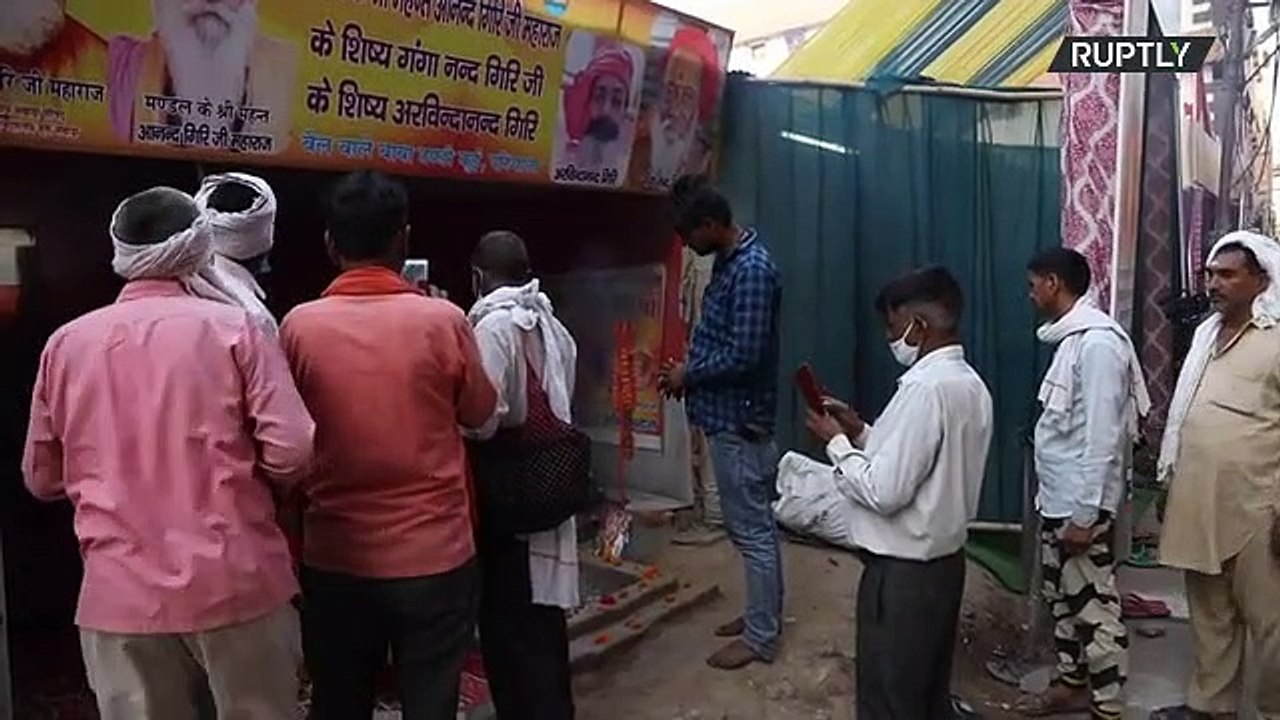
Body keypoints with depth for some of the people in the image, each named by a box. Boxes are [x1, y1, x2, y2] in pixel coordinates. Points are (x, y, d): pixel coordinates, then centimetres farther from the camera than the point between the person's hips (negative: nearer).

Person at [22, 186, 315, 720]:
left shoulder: (66, 343, 4)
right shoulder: (232, 327, -6)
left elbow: (42, 477, 12)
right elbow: (291, 452, -13)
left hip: (118, 594, 3)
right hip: (235, 583, -3)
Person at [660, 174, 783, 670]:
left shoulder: (752, 270, -21)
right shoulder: (729, 262, 11)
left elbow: (743, 355, -25)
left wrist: (688, 375, -12)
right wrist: (689, 372, 5)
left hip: (740, 420, -10)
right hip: (726, 415, 10)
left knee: (753, 529, 1)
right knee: (746, 524, 19)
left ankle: (761, 638, 14)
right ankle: (760, 615, 33)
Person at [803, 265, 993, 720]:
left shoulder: (924, 388, -23)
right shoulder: (970, 384, 7)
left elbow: (884, 492, -25)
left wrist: (836, 442, -11)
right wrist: (860, 431, 9)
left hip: (903, 572, -9)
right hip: (944, 561, 9)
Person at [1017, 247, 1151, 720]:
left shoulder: (1098, 341, -19)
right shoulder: (1072, 337, 10)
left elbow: (1102, 436, -22)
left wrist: (1085, 513, -22)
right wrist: (1057, 501, 18)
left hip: (1081, 505, -10)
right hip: (1057, 500, 10)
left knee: (1095, 608, 1)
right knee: (1063, 599, 20)